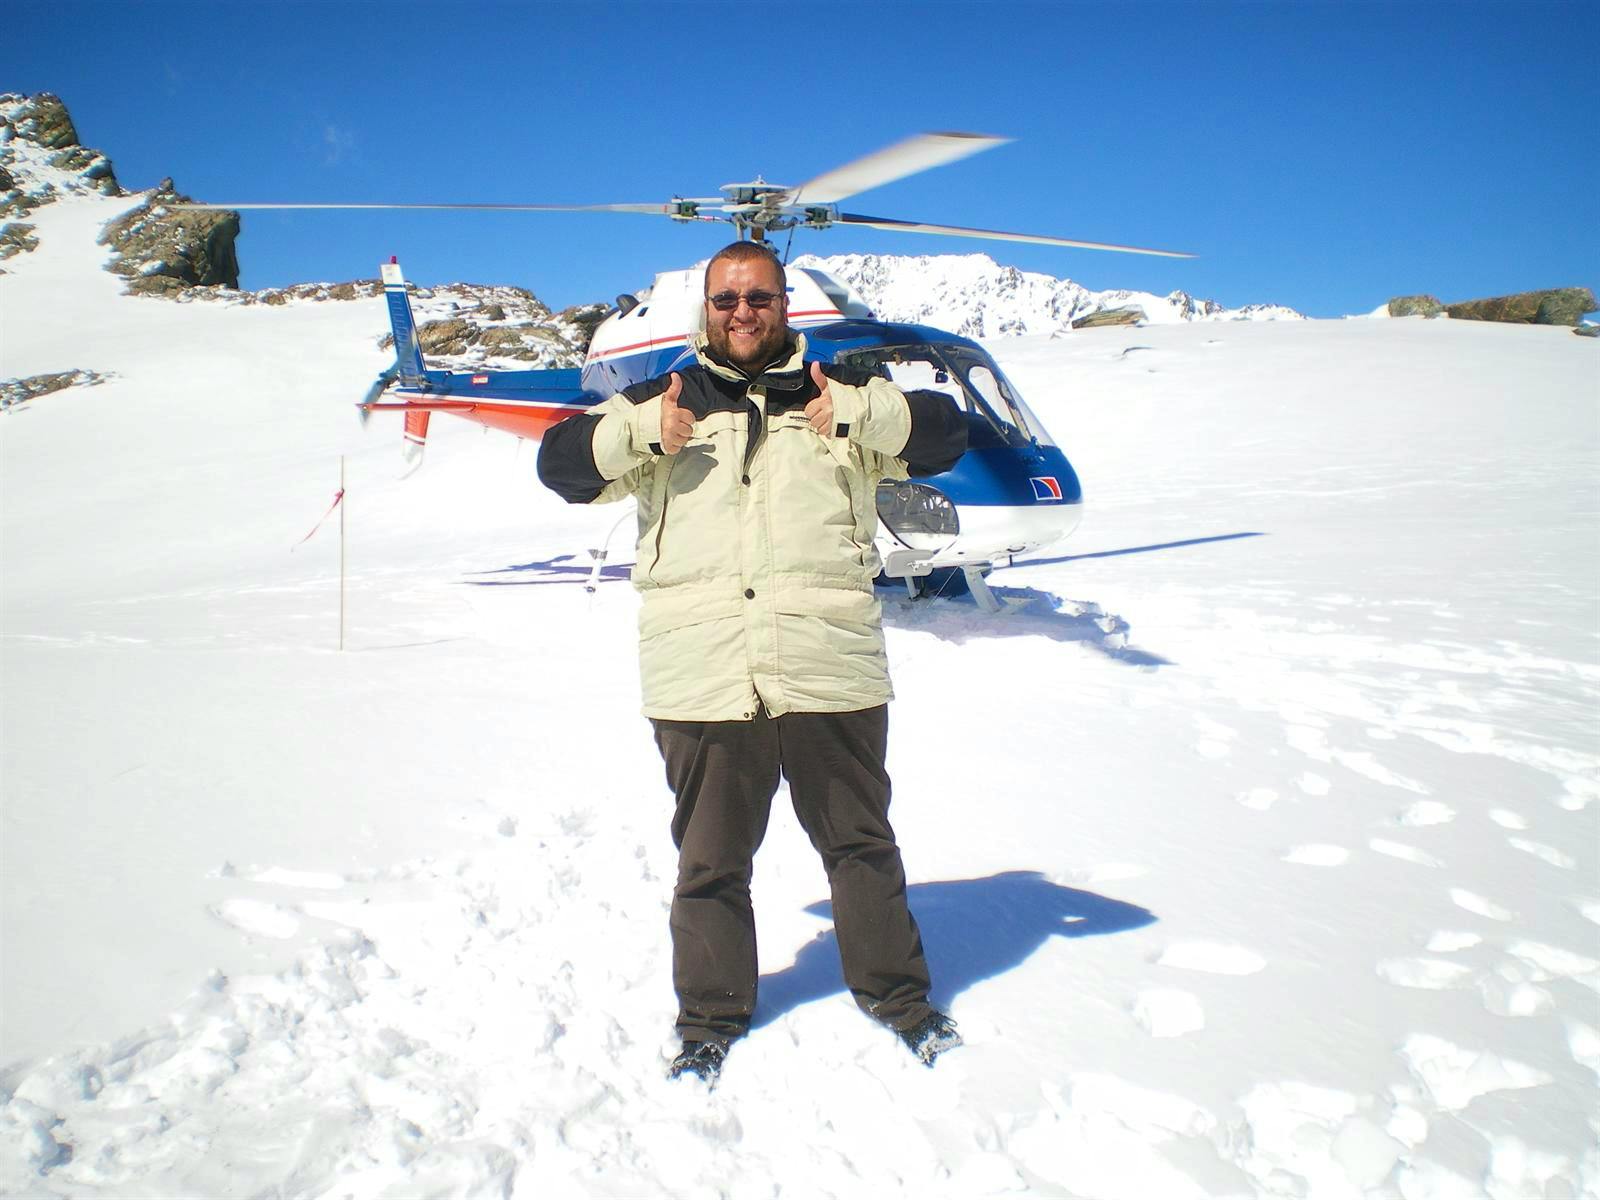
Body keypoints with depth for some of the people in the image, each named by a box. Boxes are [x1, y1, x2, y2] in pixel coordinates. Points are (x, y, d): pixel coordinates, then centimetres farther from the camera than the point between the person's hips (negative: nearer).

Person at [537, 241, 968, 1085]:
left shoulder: (840, 393, 12)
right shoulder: (662, 402, 13)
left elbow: (944, 434, 5)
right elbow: (561, 462, 9)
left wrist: (857, 416, -10)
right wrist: (645, 433, -6)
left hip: (829, 673, 0)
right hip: (700, 681, 0)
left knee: (860, 841, 13)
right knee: (710, 859, 10)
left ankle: (897, 993, 31)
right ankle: (711, 1015, 27)